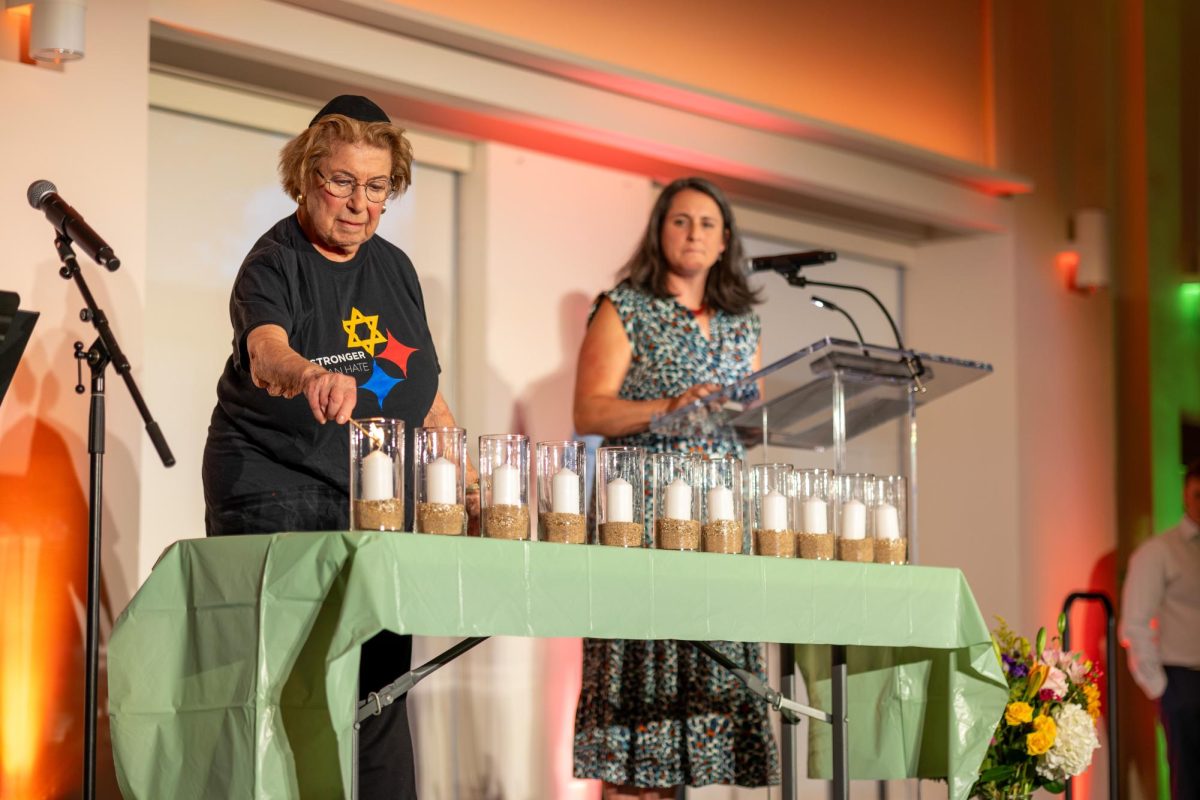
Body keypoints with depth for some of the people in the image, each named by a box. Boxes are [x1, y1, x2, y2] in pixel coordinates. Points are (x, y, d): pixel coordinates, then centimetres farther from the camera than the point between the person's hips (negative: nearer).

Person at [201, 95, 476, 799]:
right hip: (275, 495, -5)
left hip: (380, 503, 6)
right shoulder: (276, 264, -8)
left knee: (381, 677, 1)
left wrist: (472, 484, 14)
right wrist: (311, 376, -52)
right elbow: (266, 353, -31)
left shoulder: (395, 268, 12)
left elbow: (426, 396, 21)